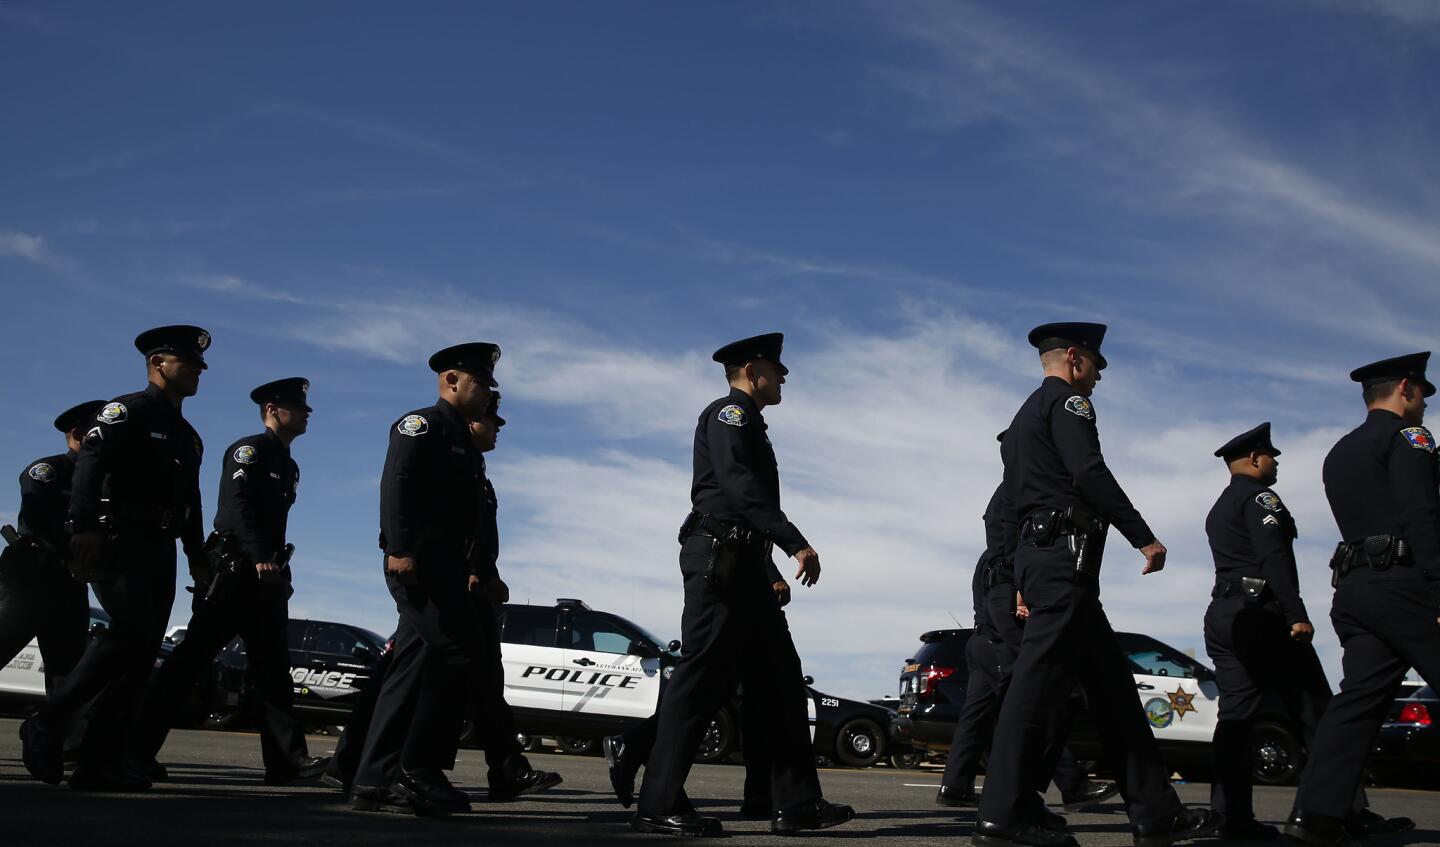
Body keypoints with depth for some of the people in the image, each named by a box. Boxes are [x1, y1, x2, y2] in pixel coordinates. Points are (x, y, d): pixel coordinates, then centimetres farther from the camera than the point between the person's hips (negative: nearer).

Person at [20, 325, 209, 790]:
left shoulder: (188, 436, 23)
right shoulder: (129, 410, 0)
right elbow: (89, 461, -15)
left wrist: (198, 560, 16)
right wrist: (84, 526, -28)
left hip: (160, 551, 8)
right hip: (119, 541, -8)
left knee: (142, 653, 0)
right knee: (131, 632, -23)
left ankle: (98, 764, 1)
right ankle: (47, 721, -10)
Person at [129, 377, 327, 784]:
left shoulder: (288, 465, 22)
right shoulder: (249, 450, -4)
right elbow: (236, 504, -18)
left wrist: (280, 573, 15)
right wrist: (260, 558, -28)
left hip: (267, 575, 9)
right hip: (232, 568, -9)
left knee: (273, 666, 2)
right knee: (192, 656, -7)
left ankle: (287, 760, -1)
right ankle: (137, 749, 0)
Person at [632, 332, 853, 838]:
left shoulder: (749, 423, 27)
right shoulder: (729, 412, -4)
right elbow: (740, 486, -19)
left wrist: (767, 568, 18)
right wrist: (796, 543, -25)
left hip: (742, 564, 10)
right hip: (719, 558, -10)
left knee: (781, 678, 6)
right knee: (704, 677, -10)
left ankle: (796, 803, 7)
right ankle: (659, 805, -7)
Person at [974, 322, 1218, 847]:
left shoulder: (1024, 416, 27)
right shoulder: (1066, 401, -2)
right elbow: (1089, 473, -17)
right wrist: (1144, 537, -15)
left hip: (1036, 554, 11)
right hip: (1065, 554, -11)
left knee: (1111, 683, 9)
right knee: (1039, 680, -12)